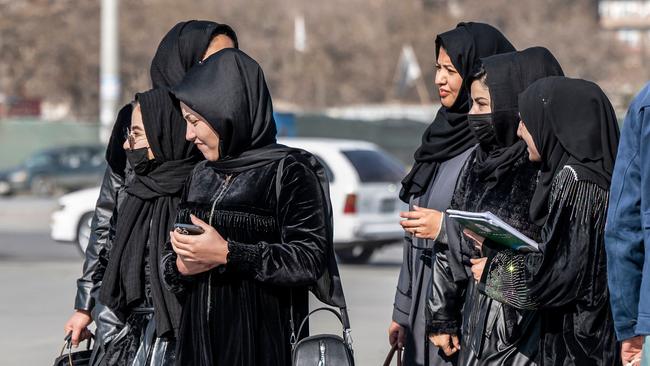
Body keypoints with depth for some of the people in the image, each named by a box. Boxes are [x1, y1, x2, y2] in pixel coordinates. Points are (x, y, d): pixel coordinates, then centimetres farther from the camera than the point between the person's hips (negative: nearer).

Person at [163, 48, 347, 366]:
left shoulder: (289, 172, -6)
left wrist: (228, 255, -18)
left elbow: (310, 259, -15)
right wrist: (180, 267, -6)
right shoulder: (200, 177, 14)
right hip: (198, 337, 6)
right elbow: (171, 257, 18)